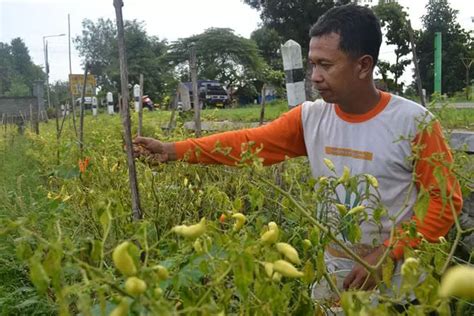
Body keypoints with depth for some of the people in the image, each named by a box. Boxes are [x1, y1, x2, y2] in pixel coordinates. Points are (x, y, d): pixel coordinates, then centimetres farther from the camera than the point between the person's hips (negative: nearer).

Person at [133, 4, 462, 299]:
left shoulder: (414, 123, -15)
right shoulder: (310, 118, -5)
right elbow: (249, 142, -4)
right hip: (334, 273, 4)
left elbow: (446, 201, -11)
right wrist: (174, 150, -11)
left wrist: (387, 255, -19)